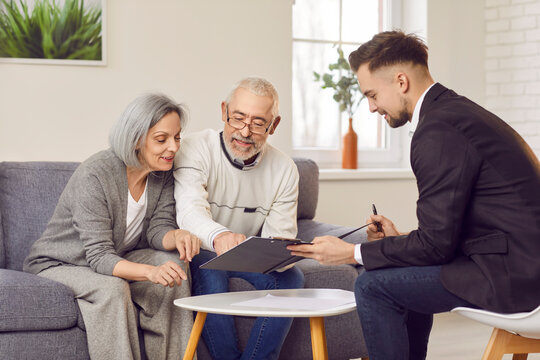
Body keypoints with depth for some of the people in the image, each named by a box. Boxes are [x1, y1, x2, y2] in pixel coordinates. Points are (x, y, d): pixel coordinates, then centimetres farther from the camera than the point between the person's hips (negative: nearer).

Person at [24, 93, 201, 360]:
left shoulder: (163, 172, -7)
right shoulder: (94, 175, -29)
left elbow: (158, 228, -7)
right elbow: (99, 256, -31)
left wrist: (177, 237, -32)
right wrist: (150, 271, -48)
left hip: (117, 260, 6)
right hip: (57, 265, -6)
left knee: (174, 265, -19)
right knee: (112, 288, -35)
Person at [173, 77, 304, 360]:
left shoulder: (284, 169, -4)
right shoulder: (195, 149, -17)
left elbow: (279, 236, -6)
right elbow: (190, 209, -35)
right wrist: (219, 236, -58)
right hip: (200, 252, -4)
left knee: (290, 276, -22)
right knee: (210, 273, -34)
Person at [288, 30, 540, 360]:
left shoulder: (438, 130, -17)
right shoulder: (456, 110, 14)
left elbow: (436, 243, -17)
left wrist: (353, 253, -8)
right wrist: (400, 238, 13)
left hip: (512, 273, -11)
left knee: (373, 286, -7)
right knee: (403, 275, 25)